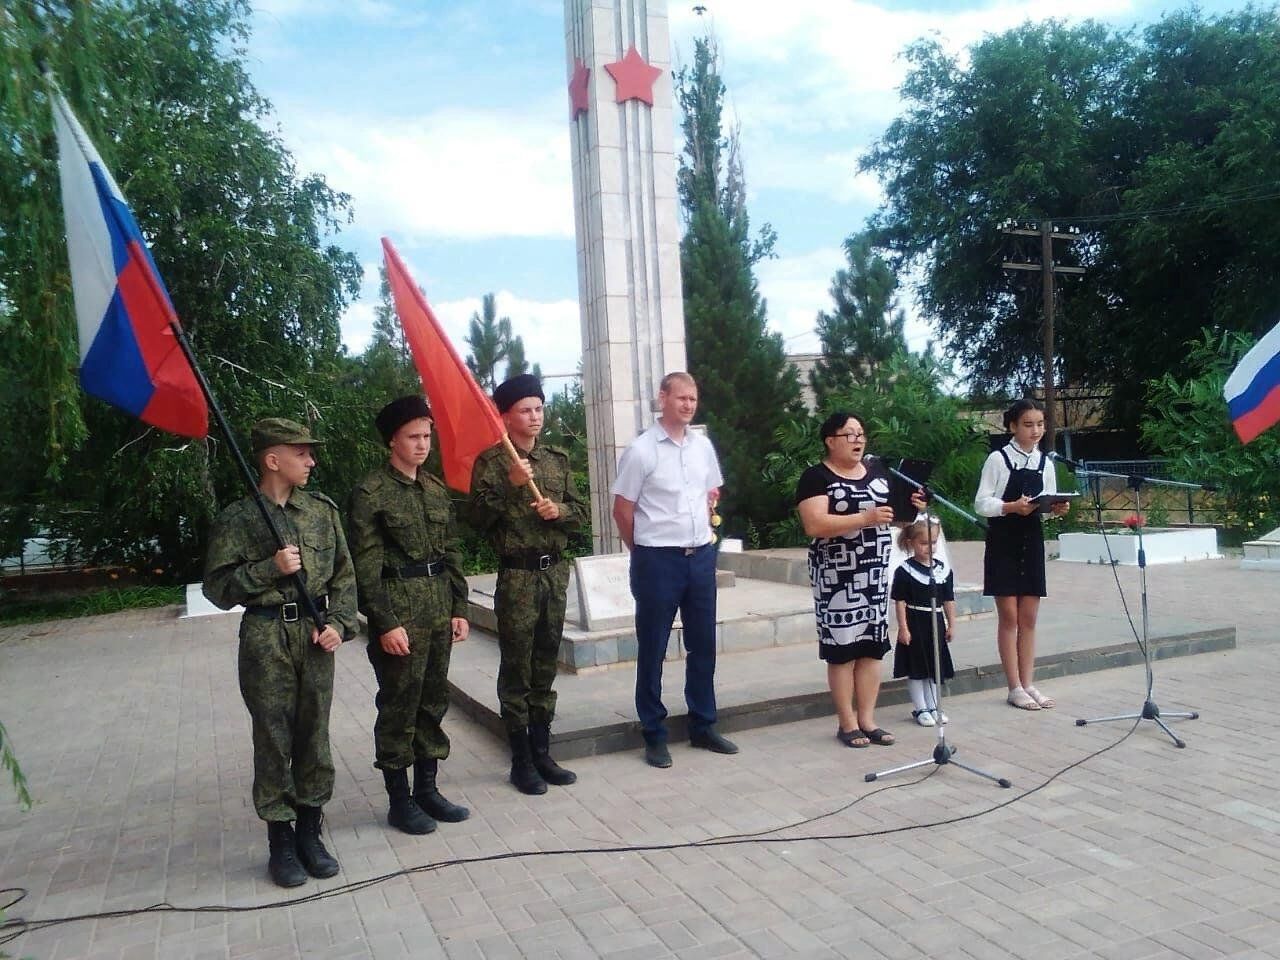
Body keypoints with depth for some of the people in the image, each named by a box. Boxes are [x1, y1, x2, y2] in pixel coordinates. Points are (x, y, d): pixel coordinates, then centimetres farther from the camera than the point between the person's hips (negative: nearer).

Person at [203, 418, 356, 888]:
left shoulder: (322, 510, 7)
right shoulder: (237, 518, -3)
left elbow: (343, 574, 9)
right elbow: (217, 587, -4)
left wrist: (339, 623, -4)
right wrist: (270, 568, -15)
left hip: (316, 636, 3)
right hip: (265, 639, -3)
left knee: (314, 734, 9)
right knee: (273, 739, 4)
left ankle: (309, 831, 24)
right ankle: (280, 839, 18)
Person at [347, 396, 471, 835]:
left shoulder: (436, 489, 11)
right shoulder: (371, 493, -9)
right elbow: (366, 566, -12)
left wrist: (459, 608, 10)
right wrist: (385, 623, -16)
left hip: (438, 611, 7)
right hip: (398, 611, -6)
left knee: (433, 702, 13)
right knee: (398, 707, 3)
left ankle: (427, 789, 26)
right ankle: (399, 800, 16)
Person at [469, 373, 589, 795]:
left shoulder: (557, 459, 11)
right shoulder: (491, 462, -4)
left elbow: (581, 512, 13)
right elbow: (478, 518, -11)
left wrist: (559, 510, -7)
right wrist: (511, 486, -22)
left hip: (555, 572, 5)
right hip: (517, 575, -5)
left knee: (545, 666, 12)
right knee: (516, 670, 3)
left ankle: (542, 753, 23)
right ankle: (521, 760, 14)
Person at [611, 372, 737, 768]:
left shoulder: (703, 445, 6)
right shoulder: (641, 450, -11)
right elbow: (622, 510, -6)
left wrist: (700, 531, 14)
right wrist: (645, 552, 2)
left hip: (701, 556, 6)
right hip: (658, 560, -5)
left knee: (703, 644, 14)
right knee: (652, 650, 5)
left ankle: (703, 726, 29)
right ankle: (654, 736, 17)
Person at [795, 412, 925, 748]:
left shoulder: (877, 470, 12)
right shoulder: (816, 477, -8)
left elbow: (891, 511, 20)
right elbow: (814, 525, -19)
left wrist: (910, 505, -3)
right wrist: (866, 518, -24)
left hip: (875, 572, 6)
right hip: (838, 576, -6)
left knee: (872, 645, 8)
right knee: (842, 647, 0)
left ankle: (867, 719, 18)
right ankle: (846, 723, 11)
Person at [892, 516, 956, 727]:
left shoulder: (943, 569, 4)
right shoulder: (904, 571, -10)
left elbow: (949, 600, 9)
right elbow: (900, 602, -10)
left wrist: (951, 625, 8)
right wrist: (903, 628, -13)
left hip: (936, 624, 5)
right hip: (915, 624, -5)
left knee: (935, 668, 12)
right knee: (916, 670, 2)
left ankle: (933, 706, 24)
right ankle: (920, 709, 12)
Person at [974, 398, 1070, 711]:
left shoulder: (1046, 463, 8)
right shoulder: (998, 459, -7)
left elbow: (1049, 504, 12)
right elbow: (981, 503, -9)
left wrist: (1058, 509, -10)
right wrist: (1012, 506, -25)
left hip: (1032, 541, 5)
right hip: (1003, 542, -5)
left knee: (1029, 618, 8)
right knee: (1009, 616, 0)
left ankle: (1028, 684, 15)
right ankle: (1015, 688, 7)